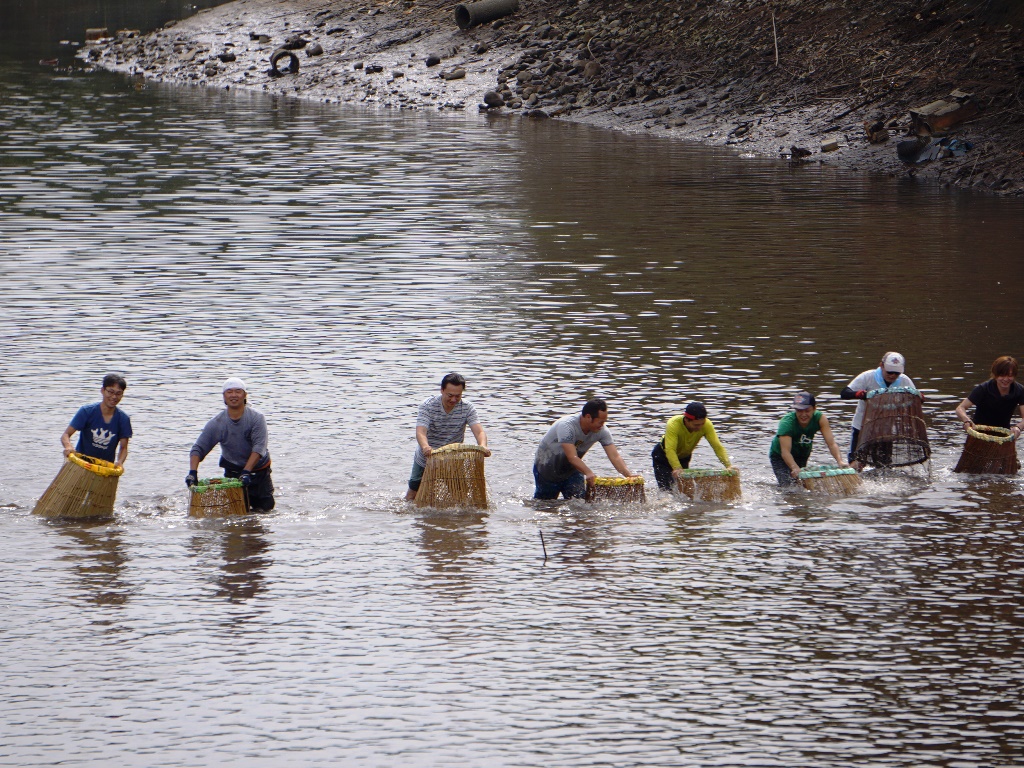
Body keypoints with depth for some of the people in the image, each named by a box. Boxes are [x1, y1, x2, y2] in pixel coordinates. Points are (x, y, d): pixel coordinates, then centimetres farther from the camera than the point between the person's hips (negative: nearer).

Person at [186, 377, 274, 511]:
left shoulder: (256, 418, -14)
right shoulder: (216, 423, -9)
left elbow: (259, 448, -23)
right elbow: (198, 449, -10)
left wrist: (246, 471, -34)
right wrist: (193, 472, -26)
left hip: (258, 470, -1)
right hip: (232, 472, 1)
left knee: (265, 508, -2)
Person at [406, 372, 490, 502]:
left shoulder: (467, 408, -16)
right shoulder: (428, 405, -22)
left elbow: (479, 431, -29)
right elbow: (420, 431, -36)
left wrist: (483, 446, -53)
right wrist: (425, 447, -60)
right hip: (426, 458, -1)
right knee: (413, 493, 14)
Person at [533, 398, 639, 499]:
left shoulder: (602, 431, -20)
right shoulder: (566, 426, -37)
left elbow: (615, 456, -25)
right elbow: (572, 457, -46)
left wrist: (629, 475, -42)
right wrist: (588, 473, -62)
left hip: (571, 470, 4)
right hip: (546, 471, -4)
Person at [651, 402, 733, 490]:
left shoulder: (707, 425, -27)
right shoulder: (673, 425, -38)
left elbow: (717, 446, -31)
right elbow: (670, 450, -48)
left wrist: (728, 465, -46)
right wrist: (677, 468, -65)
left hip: (684, 457, 4)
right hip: (663, 456, -4)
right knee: (666, 490, -14)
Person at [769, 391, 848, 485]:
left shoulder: (819, 419, -23)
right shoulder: (787, 422, -34)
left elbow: (832, 444, -29)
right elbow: (785, 451, -43)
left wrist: (840, 461, -47)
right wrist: (795, 468, -62)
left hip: (802, 456, 4)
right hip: (779, 456, -4)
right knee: (789, 485, -18)